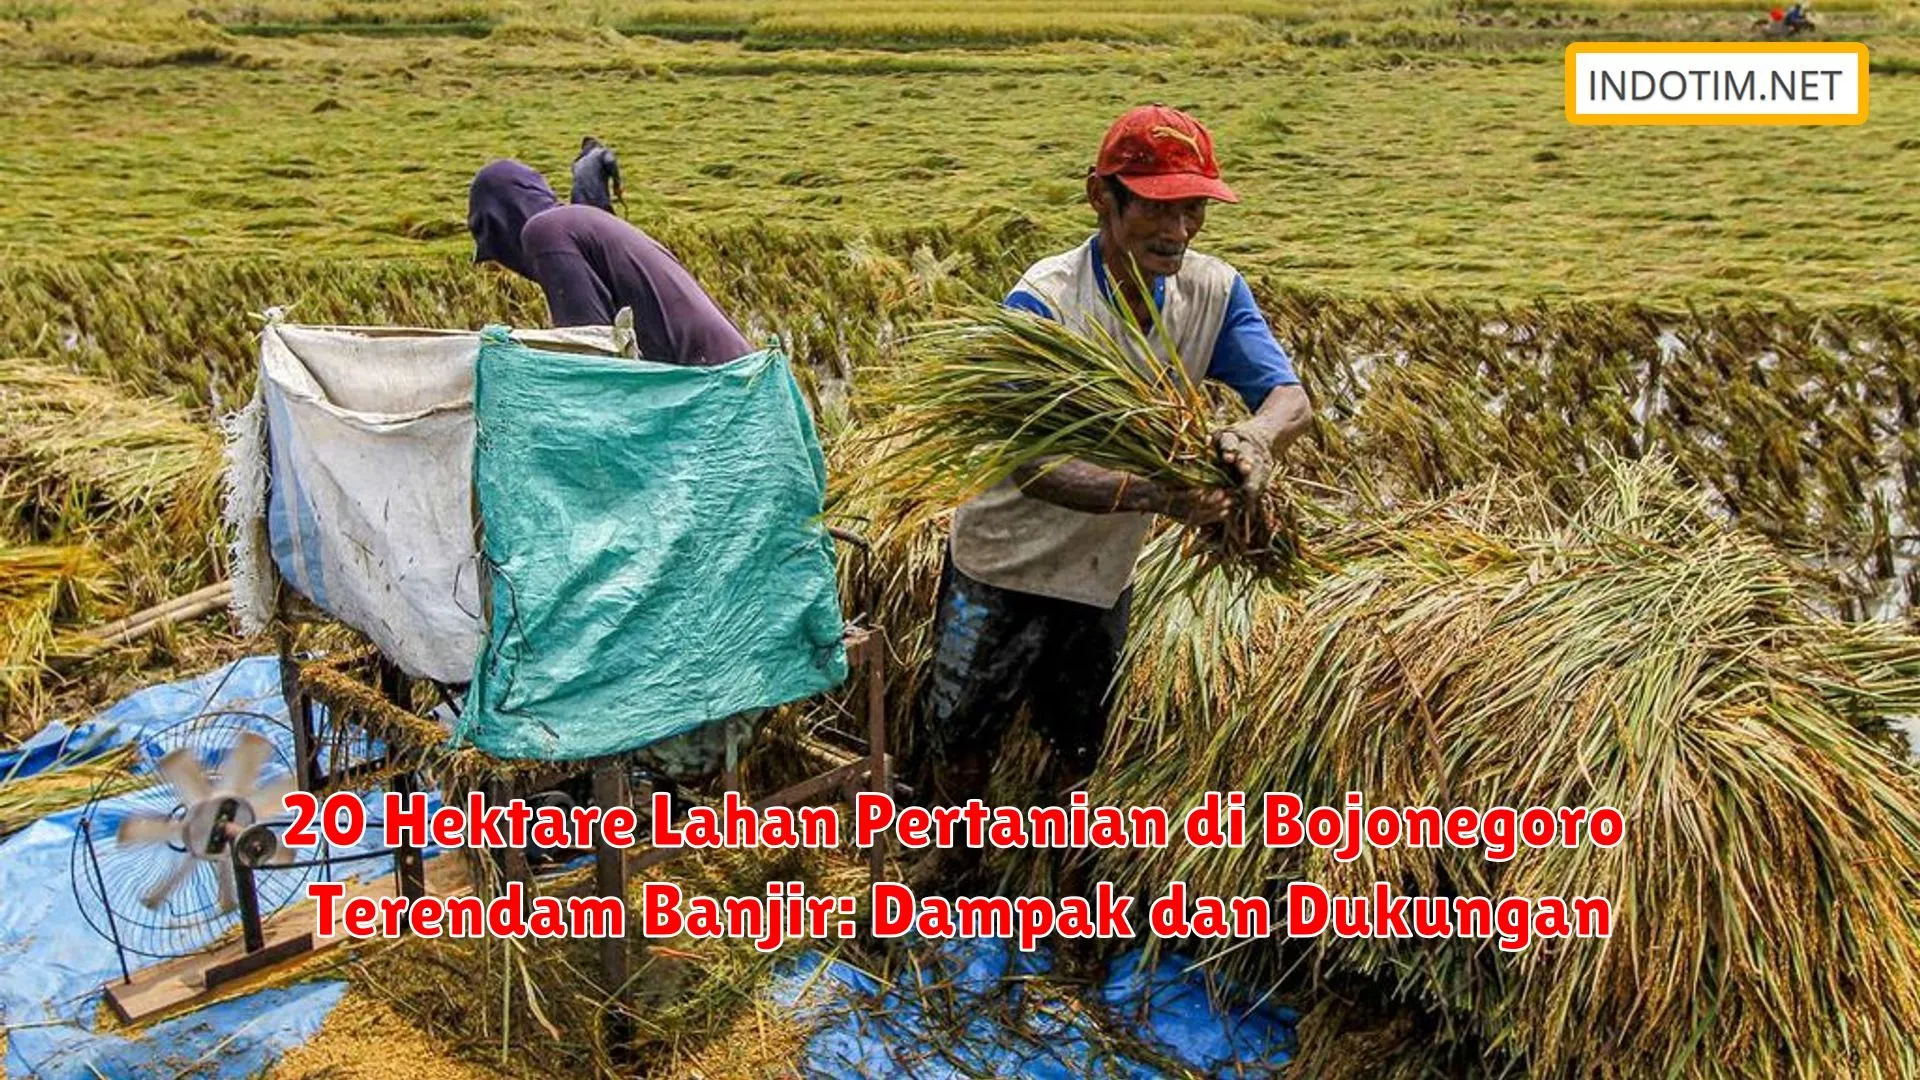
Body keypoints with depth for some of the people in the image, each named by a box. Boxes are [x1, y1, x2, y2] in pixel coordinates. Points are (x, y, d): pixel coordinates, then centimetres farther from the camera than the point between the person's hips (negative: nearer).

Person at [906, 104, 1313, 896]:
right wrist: (1153, 496, -49)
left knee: (1081, 744, 21)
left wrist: (1254, 435, -44)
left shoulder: (1214, 291, -13)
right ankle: (951, 858, 42)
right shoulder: (1043, 302, -27)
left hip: (1107, 572, 4)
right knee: (962, 731, 14)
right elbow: (1029, 466, -35)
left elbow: (1291, 397, -20)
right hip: (1005, 564, -3)